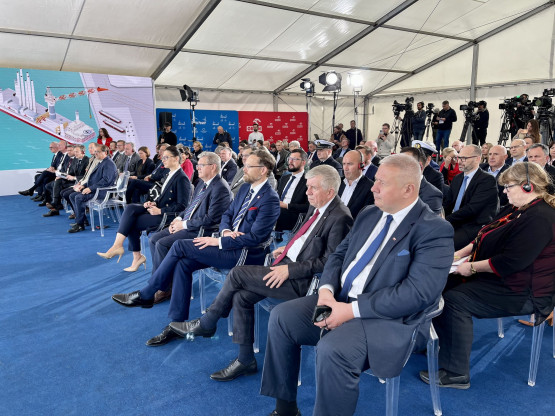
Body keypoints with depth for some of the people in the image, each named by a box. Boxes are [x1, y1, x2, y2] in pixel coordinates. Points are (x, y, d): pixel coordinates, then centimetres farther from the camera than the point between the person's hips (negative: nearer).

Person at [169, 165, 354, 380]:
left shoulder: (340, 218, -17)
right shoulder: (317, 207, 11)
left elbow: (329, 262, -19)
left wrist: (289, 270, -20)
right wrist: (288, 248, 8)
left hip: (302, 279, -9)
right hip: (288, 263, 9)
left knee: (237, 273, -13)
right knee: (241, 296, -5)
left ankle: (206, 324, 10)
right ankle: (245, 360, 9)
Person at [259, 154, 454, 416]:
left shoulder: (434, 230, -13)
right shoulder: (369, 214, 10)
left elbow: (417, 293, -22)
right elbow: (338, 255, 12)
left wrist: (352, 309, -23)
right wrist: (327, 289, -10)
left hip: (387, 316, -7)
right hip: (339, 299, 8)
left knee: (333, 351, -32)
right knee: (281, 316, -4)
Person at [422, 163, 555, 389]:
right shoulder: (516, 208, 9)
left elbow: (510, 262, -28)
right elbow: (486, 235, 14)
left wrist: (472, 267, -18)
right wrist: (461, 253, 3)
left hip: (523, 292, -10)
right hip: (498, 277, 10)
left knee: (455, 299, -22)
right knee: (444, 284, 0)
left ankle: (456, 374, -12)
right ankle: (441, 343, 12)